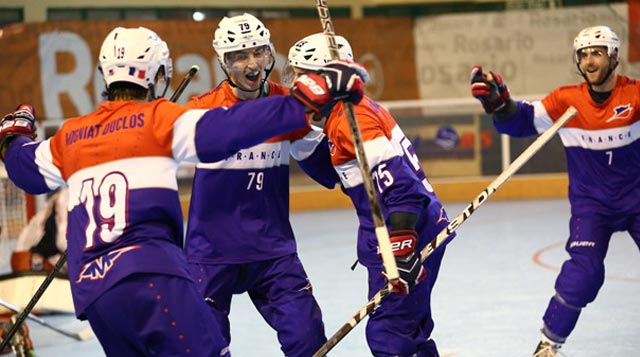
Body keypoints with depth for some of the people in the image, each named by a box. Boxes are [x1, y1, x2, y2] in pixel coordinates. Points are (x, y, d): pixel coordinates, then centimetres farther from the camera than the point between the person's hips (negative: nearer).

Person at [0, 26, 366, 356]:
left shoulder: (69, 137, 19)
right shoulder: (157, 118, 3)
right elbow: (225, 129, -10)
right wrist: (308, 98, -10)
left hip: (91, 293, 7)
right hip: (150, 275, -7)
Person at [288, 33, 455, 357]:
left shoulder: (351, 119, -18)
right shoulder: (343, 115, 14)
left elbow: (398, 182, -26)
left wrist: (402, 247, -31)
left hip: (409, 234, -11)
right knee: (409, 327, 20)